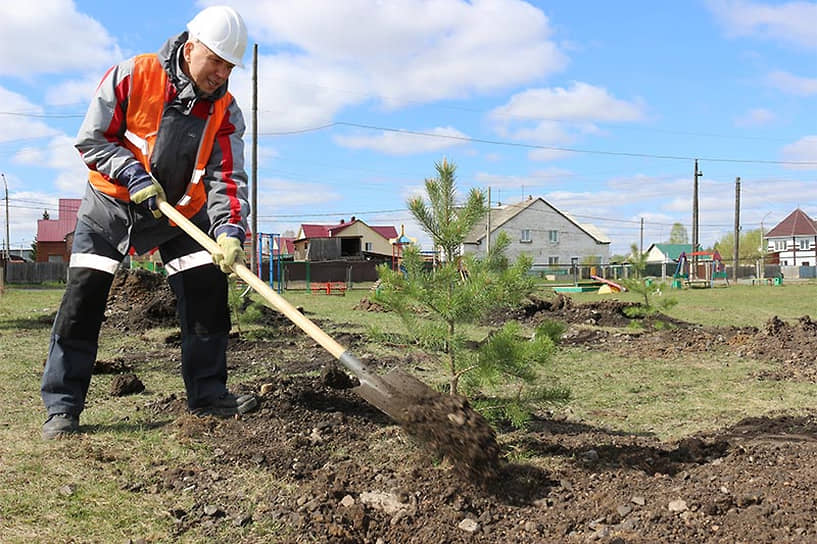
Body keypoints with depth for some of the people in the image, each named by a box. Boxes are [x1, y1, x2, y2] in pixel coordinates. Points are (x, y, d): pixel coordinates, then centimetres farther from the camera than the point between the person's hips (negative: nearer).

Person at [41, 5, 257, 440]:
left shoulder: (224, 110, -8)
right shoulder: (131, 77, -17)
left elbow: (227, 177, -14)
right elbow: (91, 140, -12)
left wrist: (230, 228, -30)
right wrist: (134, 174, -25)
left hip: (181, 213, 3)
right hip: (110, 206, -2)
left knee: (208, 291, -6)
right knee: (83, 298, -7)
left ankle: (208, 394, 8)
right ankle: (62, 407, 3)